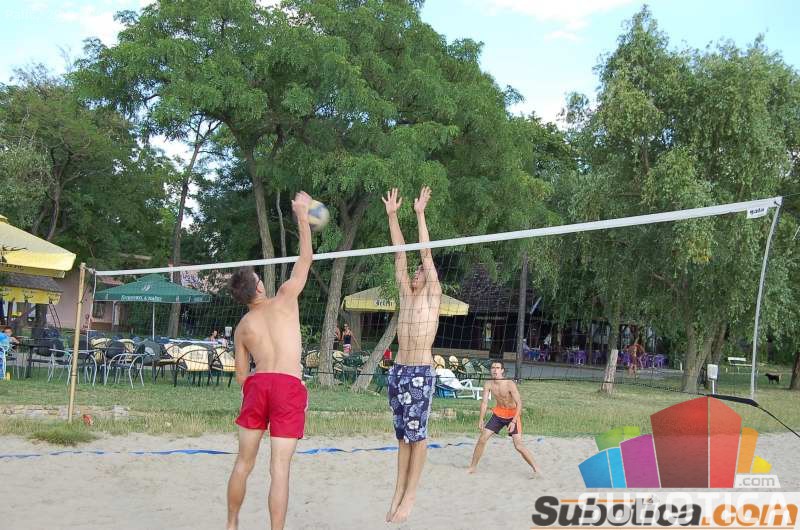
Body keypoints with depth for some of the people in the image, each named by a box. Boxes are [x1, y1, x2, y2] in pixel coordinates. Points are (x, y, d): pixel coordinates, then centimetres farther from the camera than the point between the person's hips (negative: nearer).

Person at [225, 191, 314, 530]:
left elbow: (241, 375, 14)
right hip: (289, 386, -4)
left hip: (257, 384, 4)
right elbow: (306, 258, 10)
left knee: (244, 462, 17)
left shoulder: (242, 328, 15)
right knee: (279, 468, -5)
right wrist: (302, 213, 16)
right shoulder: (284, 299, 5)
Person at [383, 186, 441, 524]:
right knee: (403, 434, 9)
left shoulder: (433, 296, 2)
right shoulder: (406, 294, 14)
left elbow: (427, 256, -4)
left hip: (421, 372, -6)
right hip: (397, 370, 6)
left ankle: (410, 495, 0)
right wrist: (392, 216, 8)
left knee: (416, 433, -4)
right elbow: (400, 256, 11)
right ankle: (399, 491, 13)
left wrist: (420, 214, -5)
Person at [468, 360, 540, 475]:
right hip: (498, 413, 5)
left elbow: (519, 403, -26)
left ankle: (536, 469, -2)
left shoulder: (510, 384, -25)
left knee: (518, 445, -14)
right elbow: (484, 402, -8)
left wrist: (513, 421, -33)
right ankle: (472, 467, 12)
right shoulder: (488, 384, -11)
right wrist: (481, 419, -16)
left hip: (512, 414, -5)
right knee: (482, 439, 0)